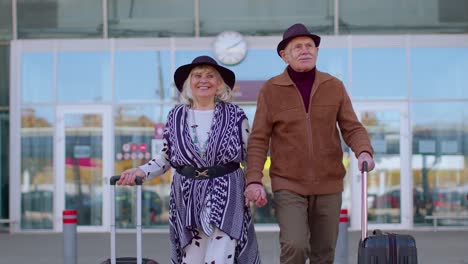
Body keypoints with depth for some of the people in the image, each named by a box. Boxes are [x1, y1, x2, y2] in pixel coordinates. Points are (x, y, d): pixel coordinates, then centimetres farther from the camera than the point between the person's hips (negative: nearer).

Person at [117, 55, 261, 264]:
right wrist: (141, 171, -4)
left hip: (225, 195, -2)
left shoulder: (235, 115, 1)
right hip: (187, 198, 2)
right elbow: (166, 157, 11)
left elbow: (250, 157, 5)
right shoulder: (176, 116, 6)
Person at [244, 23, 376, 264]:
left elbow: (352, 129, -1)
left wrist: (365, 153, -23)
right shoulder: (270, 90, -5)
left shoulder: (334, 86, 1)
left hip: (328, 184, 3)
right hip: (288, 185, -2)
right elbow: (258, 140, -5)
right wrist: (254, 181, -18)